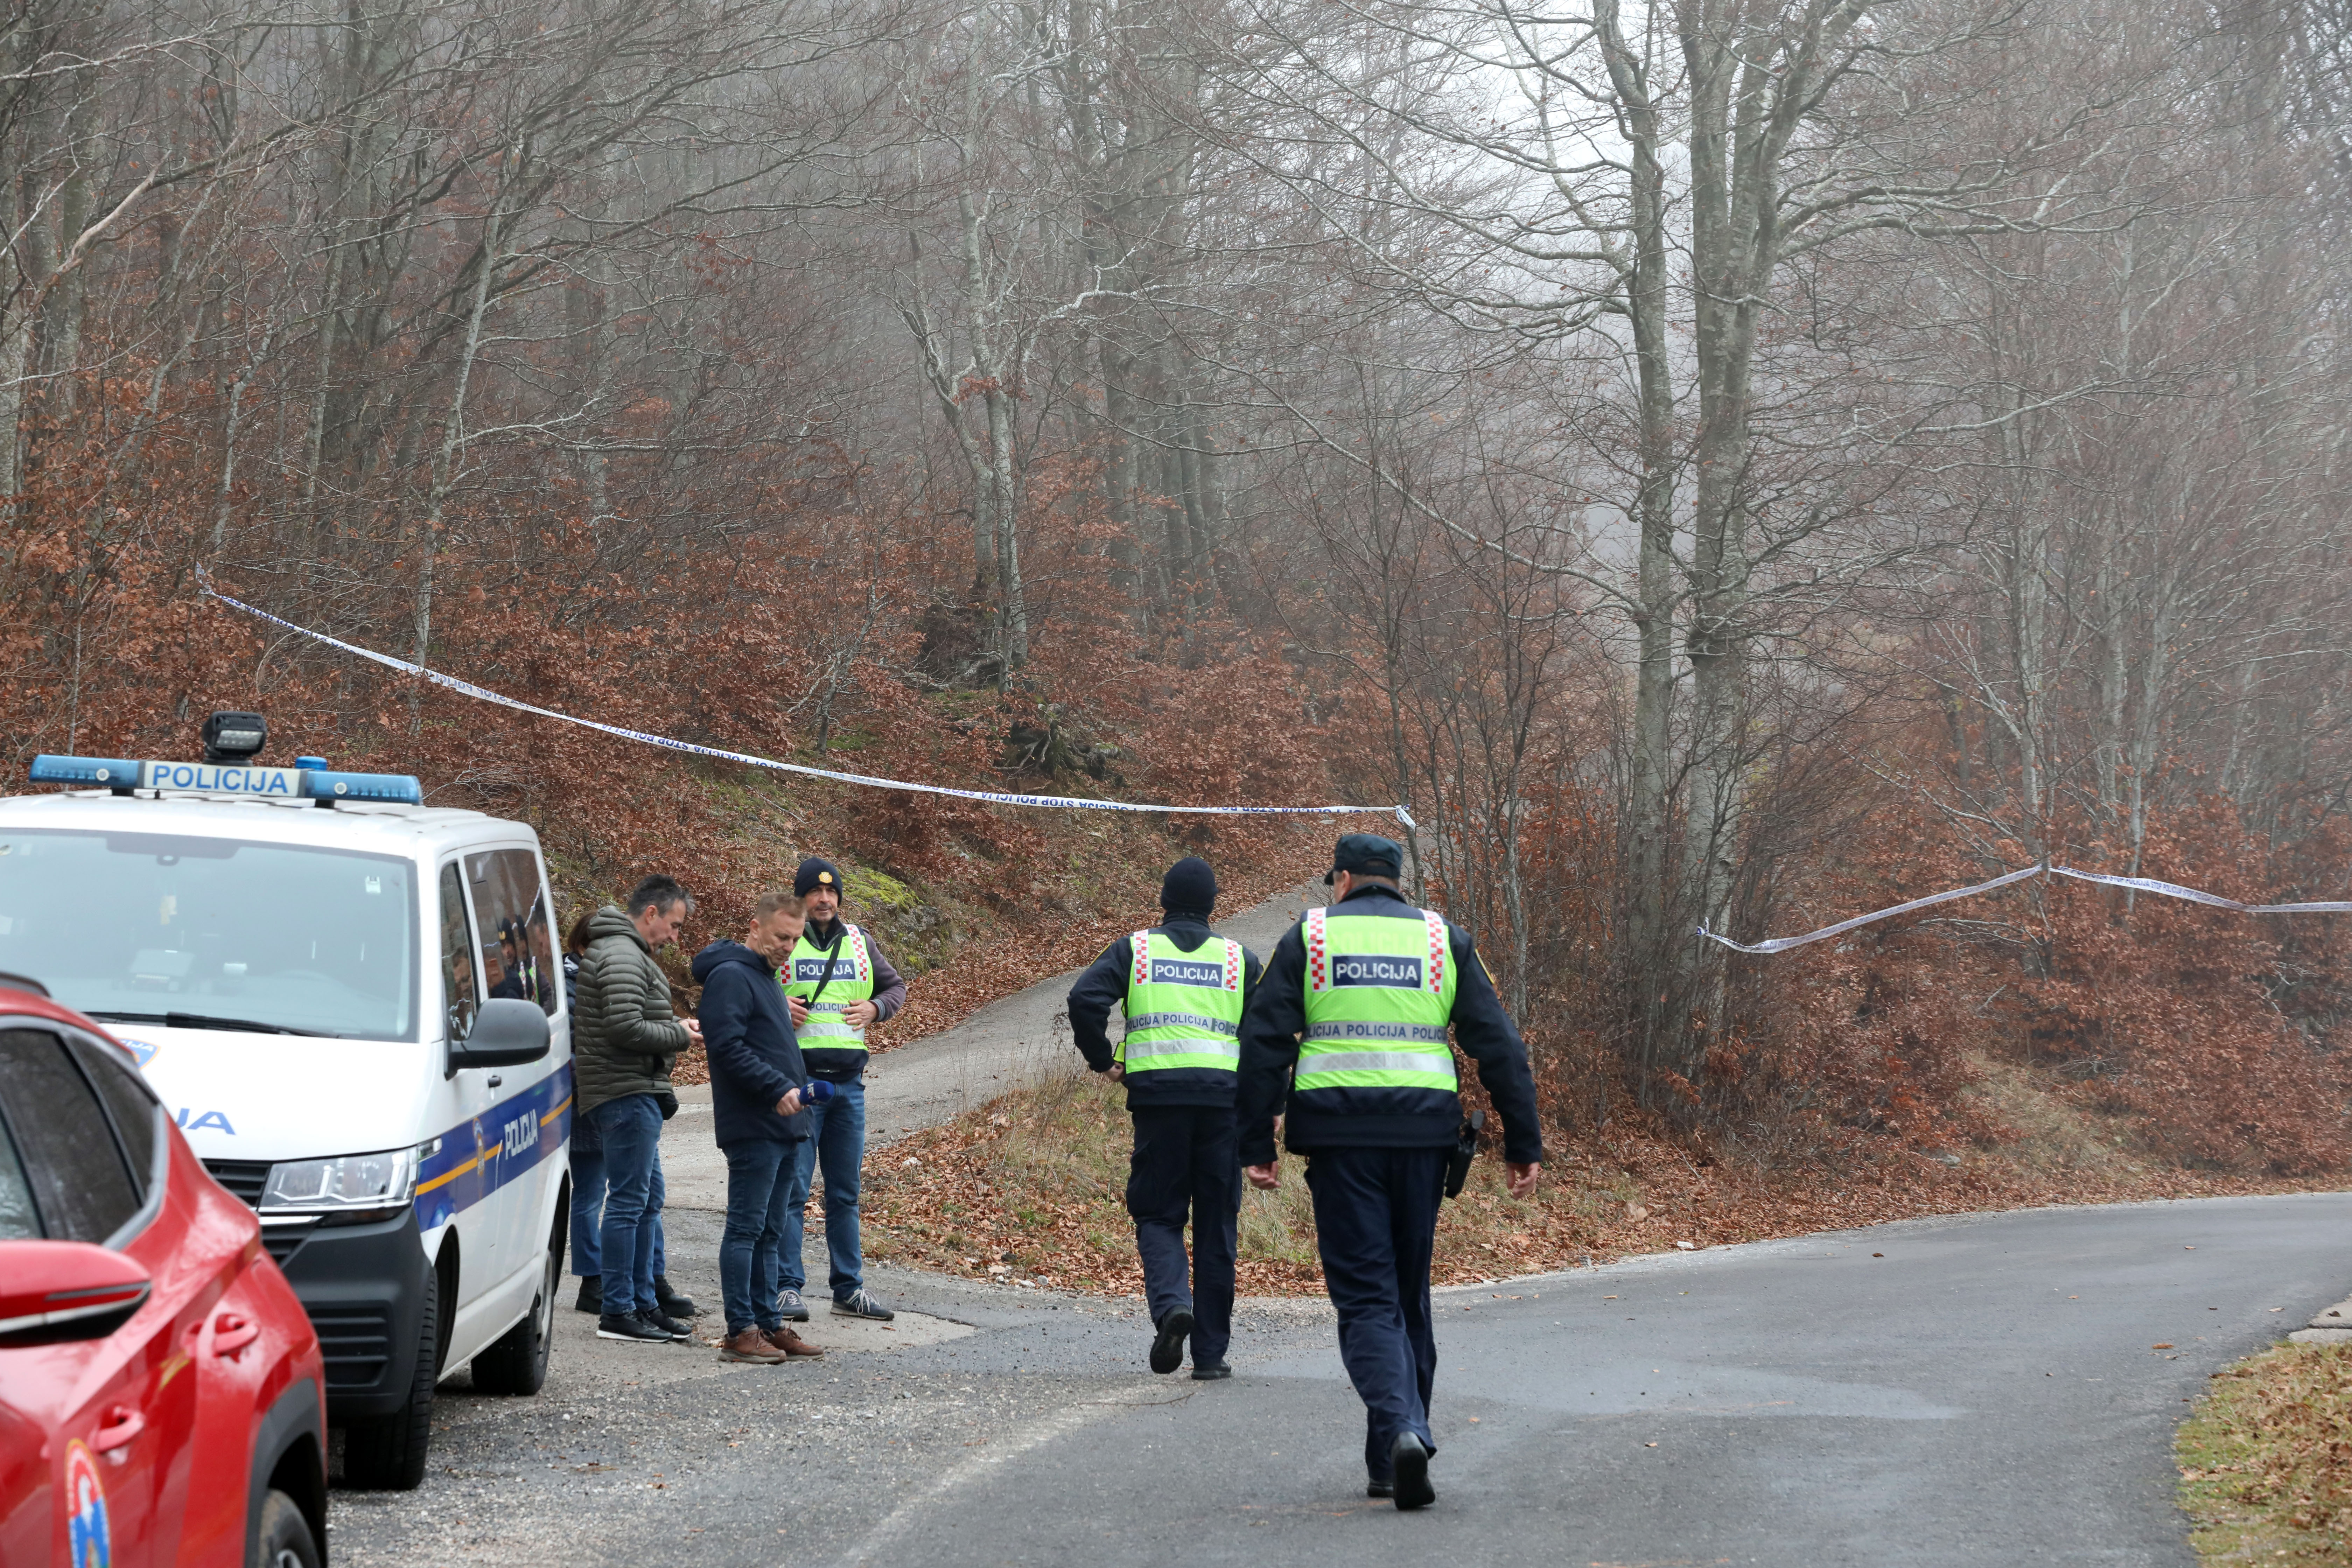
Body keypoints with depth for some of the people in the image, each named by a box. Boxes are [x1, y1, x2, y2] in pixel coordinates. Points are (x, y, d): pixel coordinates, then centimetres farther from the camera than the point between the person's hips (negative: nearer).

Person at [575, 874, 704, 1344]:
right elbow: (625, 1028, -25)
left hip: (637, 1094, 11)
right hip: (627, 1094, -11)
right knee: (628, 1201, -8)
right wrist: (679, 1036, -12)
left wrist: (675, 1025, 11)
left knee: (646, 1200, 15)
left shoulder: (628, 953, 20)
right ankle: (617, 1312, -6)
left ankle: (643, 1303, 21)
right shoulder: (622, 957, -16)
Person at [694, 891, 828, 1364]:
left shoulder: (766, 977, 20)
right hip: (752, 1128, -10)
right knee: (746, 1229, -8)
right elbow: (727, 1047, -21)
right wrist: (778, 1088, -23)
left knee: (769, 1232, 12)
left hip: (783, 1128, 10)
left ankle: (768, 1323, 17)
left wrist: (799, 1088, 15)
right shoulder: (730, 976, -12)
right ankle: (741, 1331, -7)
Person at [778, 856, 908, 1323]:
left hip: (848, 1082, 5)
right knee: (793, 1188, -6)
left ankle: (849, 1289, 16)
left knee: (845, 1191, 10)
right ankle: (788, 1287, -2)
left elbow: (896, 987, 22)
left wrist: (875, 1008, 1)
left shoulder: (859, 943, 12)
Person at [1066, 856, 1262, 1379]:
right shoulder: (1240, 959, 12)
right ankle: (1211, 1352, 8)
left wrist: (1103, 1060, 6)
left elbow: (1084, 999, -6)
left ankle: (1171, 1303, -21)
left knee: (1158, 1214, 8)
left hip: (1157, 1093, -1)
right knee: (1216, 1223, 7)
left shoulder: (1136, 949, 9)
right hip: (1224, 1096, 1)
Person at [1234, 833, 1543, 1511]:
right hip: (1422, 1134, 2)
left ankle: (1401, 1429, -26)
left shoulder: (1309, 937, 6)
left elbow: (1263, 1043, -1)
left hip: (1339, 1135, -2)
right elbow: (1499, 1045, 6)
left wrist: (1256, 1143, 2)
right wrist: (1523, 1143, 8)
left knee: (1366, 1295, -2)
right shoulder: (1443, 940, 11)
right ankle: (1390, 1464, 17)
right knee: (1410, 1293, 13)